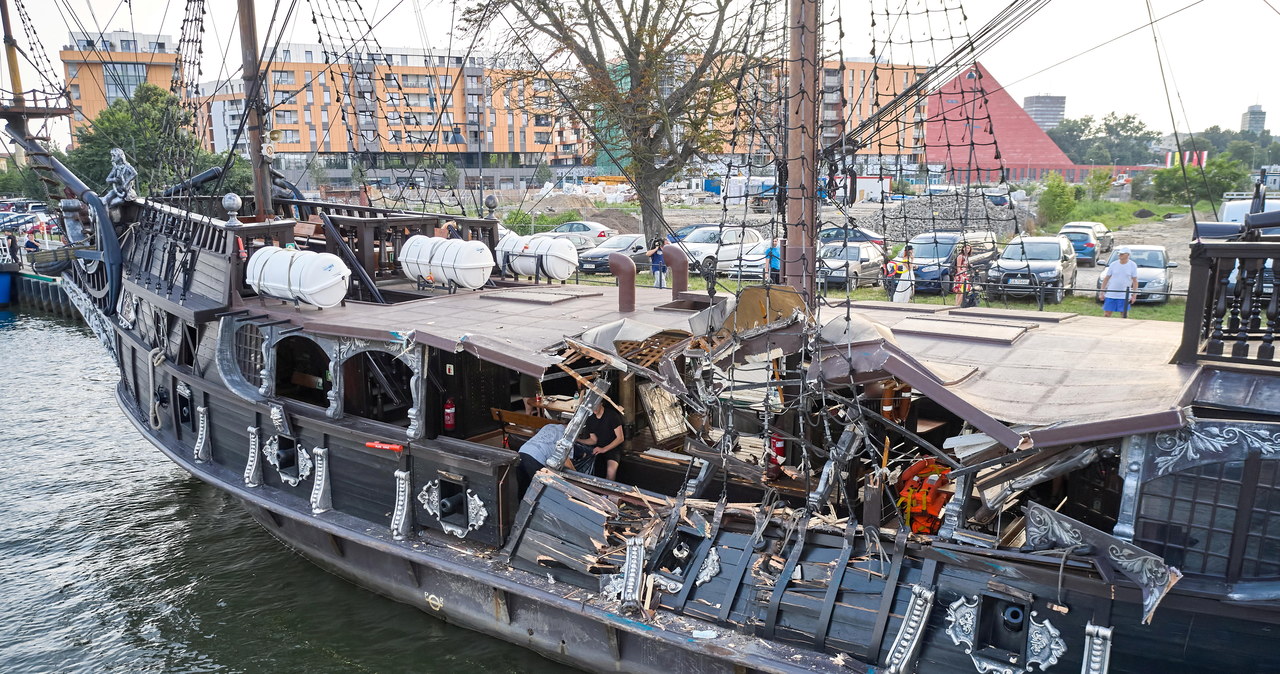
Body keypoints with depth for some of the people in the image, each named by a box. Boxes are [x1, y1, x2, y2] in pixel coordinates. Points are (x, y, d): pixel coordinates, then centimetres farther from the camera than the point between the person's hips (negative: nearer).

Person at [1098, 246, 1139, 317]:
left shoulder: (1133, 265, -1)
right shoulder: (1113, 264, 1)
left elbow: (1135, 281, 1)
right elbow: (1106, 279, 6)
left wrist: (1134, 295, -5)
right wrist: (1101, 292, 2)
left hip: (1124, 295, -1)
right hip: (1110, 294, 1)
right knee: (1106, 314, 1)